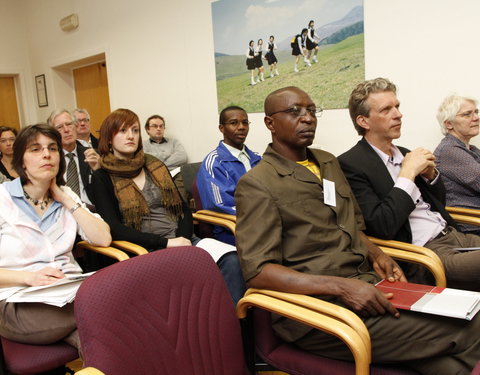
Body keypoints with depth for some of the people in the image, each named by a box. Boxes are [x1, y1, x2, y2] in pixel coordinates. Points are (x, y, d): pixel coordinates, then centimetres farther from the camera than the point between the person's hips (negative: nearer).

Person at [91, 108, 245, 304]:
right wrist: (166, 243, -14)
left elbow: (184, 209, 15)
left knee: (232, 260, -26)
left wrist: (183, 240, -6)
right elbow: (114, 228, -7)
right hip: (147, 251, -4)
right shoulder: (103, 177, 4)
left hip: (183, 239, 4)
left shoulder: (156, 166, 17)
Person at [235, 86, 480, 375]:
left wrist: (376, 255, 4)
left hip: (367, 285, 7)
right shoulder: (256, 185, -7)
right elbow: (258, 271, -15)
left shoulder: (329, 162, 16)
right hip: (316, 305, -7)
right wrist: (342, 287, -21)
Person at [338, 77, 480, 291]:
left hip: (452, 234, 9)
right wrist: (408, 173, -14)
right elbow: (382, 228, -19)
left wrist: (430, 173, 3)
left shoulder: (404, 154, 15)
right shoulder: (350, 164, -11)